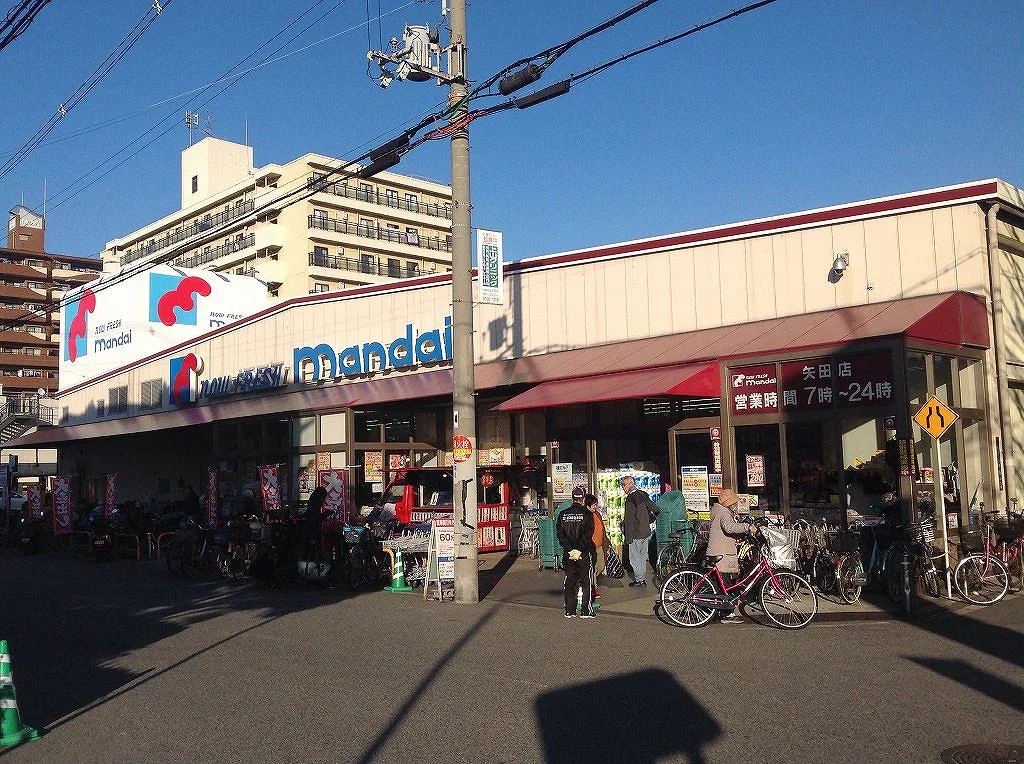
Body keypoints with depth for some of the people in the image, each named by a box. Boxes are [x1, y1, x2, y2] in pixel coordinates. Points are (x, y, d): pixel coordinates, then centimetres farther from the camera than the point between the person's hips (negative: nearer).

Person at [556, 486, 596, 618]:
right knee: (586, 582, 5)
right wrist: (579, 549, -12)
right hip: (584, 554, -3)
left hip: (568, 553, 3)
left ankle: (569, 611, 12)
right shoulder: (587, 514, -8)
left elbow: (559, 534, -1)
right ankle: (586, 611, 4)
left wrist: (570, 549, -5)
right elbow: (588, 534, -14)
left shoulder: (562, 514, 3)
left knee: (570, 582, 10)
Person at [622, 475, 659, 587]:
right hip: (646, 532, 8)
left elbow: (629, 520, -19)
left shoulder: (630, 498, -18)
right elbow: (655, 509, 13)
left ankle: (639, 579, 7)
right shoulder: (643, 495, 6)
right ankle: (643, 578, 22)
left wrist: (627, 538, -16)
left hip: (636, 534, -8)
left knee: (634, 557, 3)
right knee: (642, 556, 16)